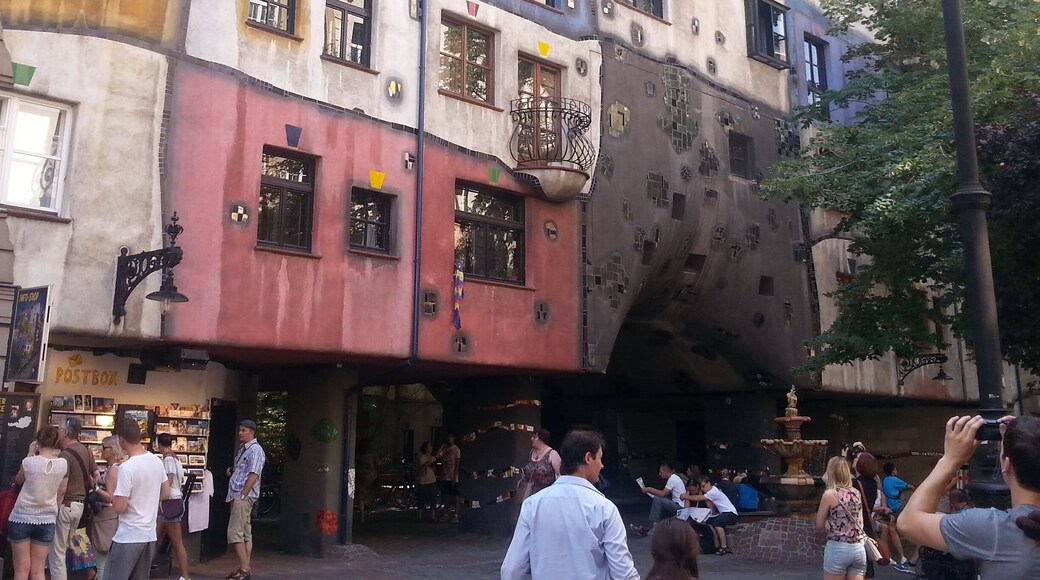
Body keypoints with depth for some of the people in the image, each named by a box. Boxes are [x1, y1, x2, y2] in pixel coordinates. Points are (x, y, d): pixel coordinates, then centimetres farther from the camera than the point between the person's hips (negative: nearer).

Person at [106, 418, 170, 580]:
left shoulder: (127, 467, -19)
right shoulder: (156, 461, 3)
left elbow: (119, 508, -17)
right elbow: (166, 493, 14)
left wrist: (112, 492, 0)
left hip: (128, 537, -7)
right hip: (149, 534, 7)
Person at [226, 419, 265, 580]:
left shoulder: (255, 450, -11)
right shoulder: (243, 449, 18)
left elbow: (253, 476, -19)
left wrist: (242, 496, -20)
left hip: (243, 497, -10)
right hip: (238, 496, 10)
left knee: (235, 533, -12)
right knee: (245, 533, 10)